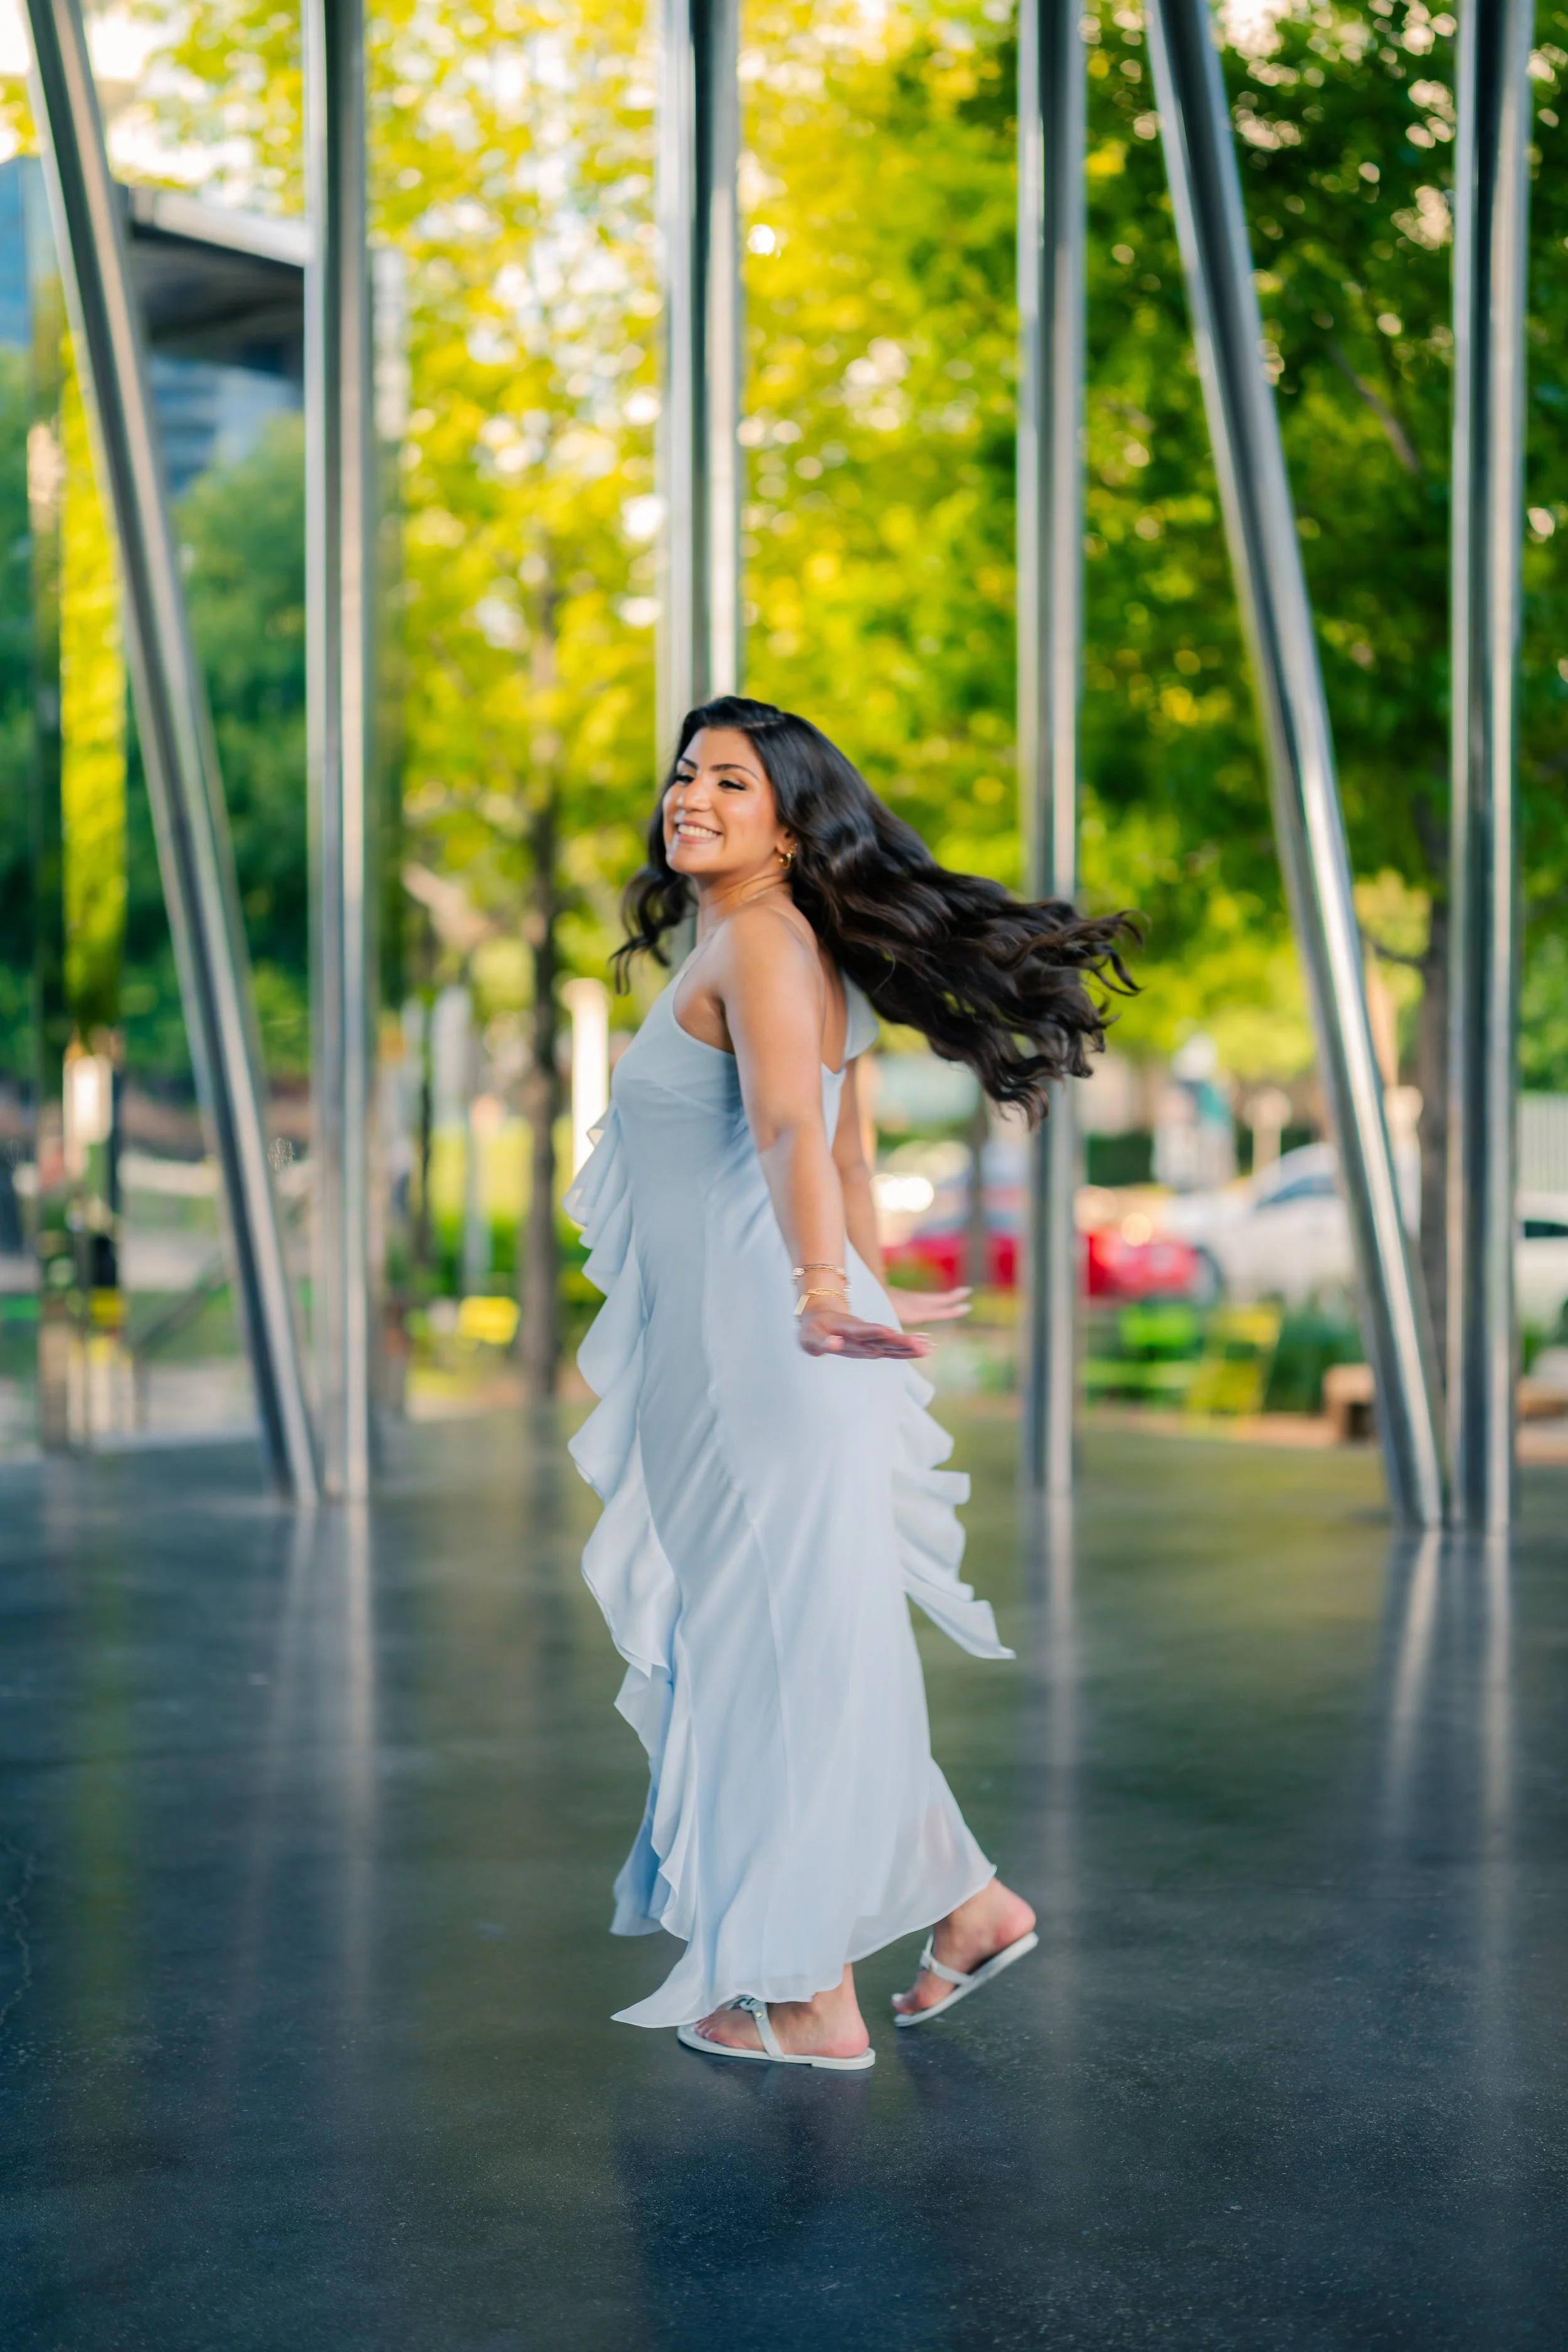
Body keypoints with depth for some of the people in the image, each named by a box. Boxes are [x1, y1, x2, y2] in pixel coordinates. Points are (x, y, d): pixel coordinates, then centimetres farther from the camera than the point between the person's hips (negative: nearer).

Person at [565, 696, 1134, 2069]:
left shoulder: (762, 941, -12)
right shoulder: (798, 956, 17)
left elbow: (790, 1131, -29)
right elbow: (846, 1163, 21)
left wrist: (821, 1297, -42)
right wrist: (857, 1314, 26)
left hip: (759, 1346, -10)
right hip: (722, 1344, 10)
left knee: (778, 1654, 0)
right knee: (807, 1651, 18)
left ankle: (812, 2000, 11)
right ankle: (967, 1903, 27)